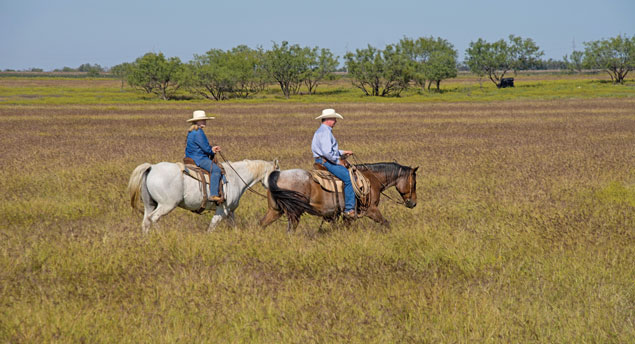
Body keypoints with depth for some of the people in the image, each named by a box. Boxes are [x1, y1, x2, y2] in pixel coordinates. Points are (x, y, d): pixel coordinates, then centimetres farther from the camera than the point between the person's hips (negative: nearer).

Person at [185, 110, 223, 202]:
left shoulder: (191, 132, 16)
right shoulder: (198, 132, -17)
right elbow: (206, 148, -18)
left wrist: (212, 149, 13)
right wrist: (212, 151, 2)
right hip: (199, 159, -11)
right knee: (216, 169, -24)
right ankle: (213, 194, -32)